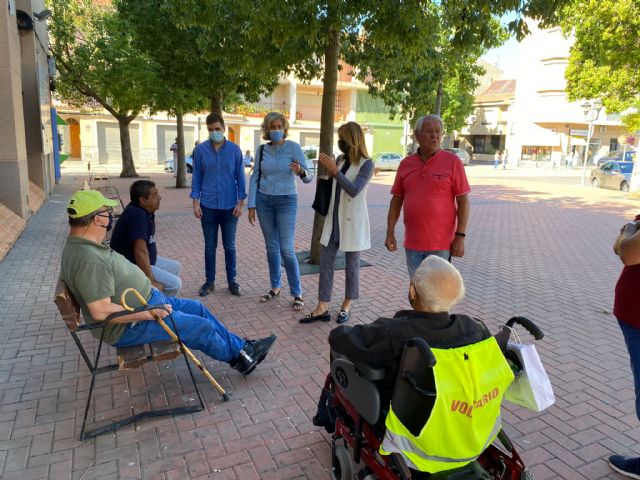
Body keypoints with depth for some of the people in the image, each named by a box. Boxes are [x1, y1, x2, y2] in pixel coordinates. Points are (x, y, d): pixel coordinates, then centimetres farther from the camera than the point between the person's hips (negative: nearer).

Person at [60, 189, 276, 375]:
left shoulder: (80, 245, 3)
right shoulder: (90, 260, -31)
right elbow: (101, 311, -33)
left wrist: (150, 289, 11)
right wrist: (147, 314, -25)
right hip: (130, 327, -11)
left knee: (196, 308, 14)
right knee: (202, 328, -5)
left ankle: (241, 346, 24)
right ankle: (240, 357, 21)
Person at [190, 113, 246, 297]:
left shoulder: (234, 149, -2)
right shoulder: (200, 150, -1)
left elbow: (240, 177, 1)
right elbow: (196, 177, 2)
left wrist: (240, 203, -4)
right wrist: (195, 202, -4)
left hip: (229, 206, 0)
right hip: (208, 206, 0)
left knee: (229, 246, 9)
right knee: (210, 246, 9)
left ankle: (232, 281, 22)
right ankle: (209, 281, 22)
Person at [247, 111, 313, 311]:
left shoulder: (293, 147, -7)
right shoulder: (262, 149, 3)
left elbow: (309, 176, -12)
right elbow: (255, 178, 6)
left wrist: (301, 171, -35)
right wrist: (251, 205, 2)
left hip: (286, 201, -3)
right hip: (264, 201, 4)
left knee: (286, 249, -6)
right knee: (271, 247, 10)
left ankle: (297, 293, 4)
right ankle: (275, 287, 24)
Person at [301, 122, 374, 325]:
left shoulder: (366, 164, -9)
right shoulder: (341, 159, 9)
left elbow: (354, 190, -21)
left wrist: (335, 170, -22)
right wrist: (327, 170, 2)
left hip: (353, 222, -6)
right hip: (334, 219, 6)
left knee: (352, 265, 7)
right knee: (325, 263, 4)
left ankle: (346, 306, 22)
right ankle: (322, 308, 10)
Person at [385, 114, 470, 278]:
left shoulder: (452, 162, -4)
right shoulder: (406, 164, 7)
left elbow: (463, 201, -6)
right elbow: (396, 200, 10)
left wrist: (460, 236, -11)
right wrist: (390, 232, 5)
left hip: (440, 244, -3)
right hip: (412, 243, 4)